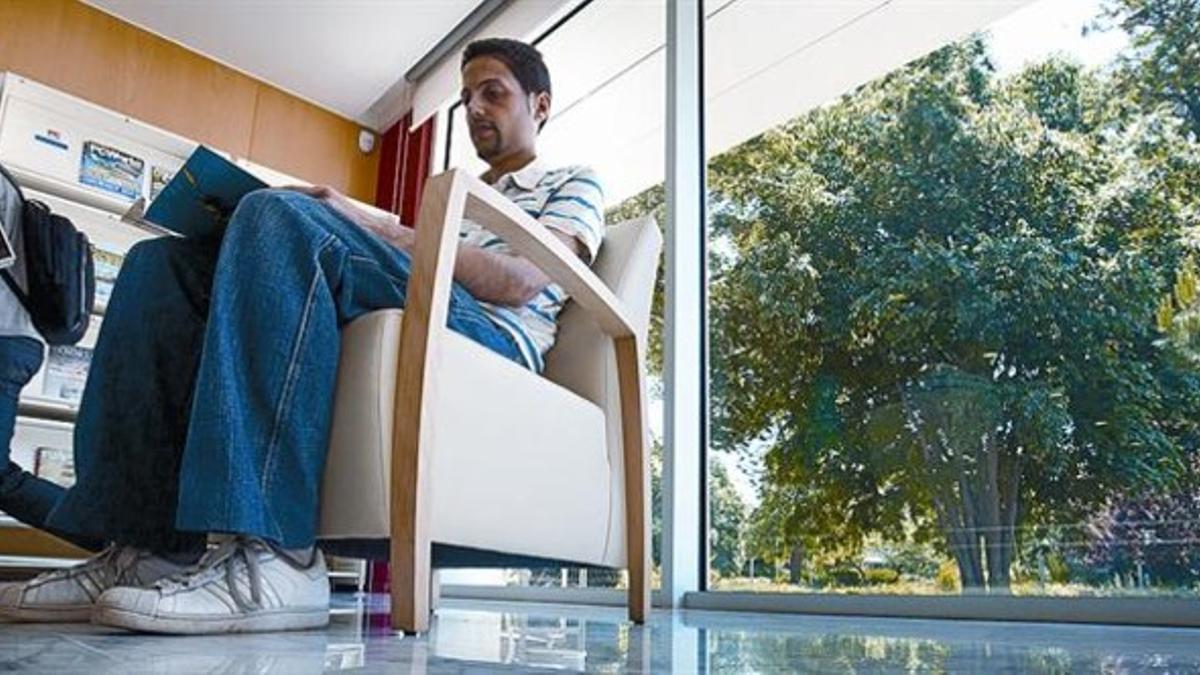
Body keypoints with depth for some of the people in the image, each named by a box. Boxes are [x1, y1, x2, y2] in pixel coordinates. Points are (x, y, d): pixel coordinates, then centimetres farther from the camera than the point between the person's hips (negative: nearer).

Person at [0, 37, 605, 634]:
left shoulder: (574, 184, 19)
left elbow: (520, 282, -4)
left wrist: (375, 227, -11)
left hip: (491, 339, -7)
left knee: (283, 213, -29)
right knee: (160, 262, -4)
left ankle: (272, 559, -36)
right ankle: (152, 543, -19)